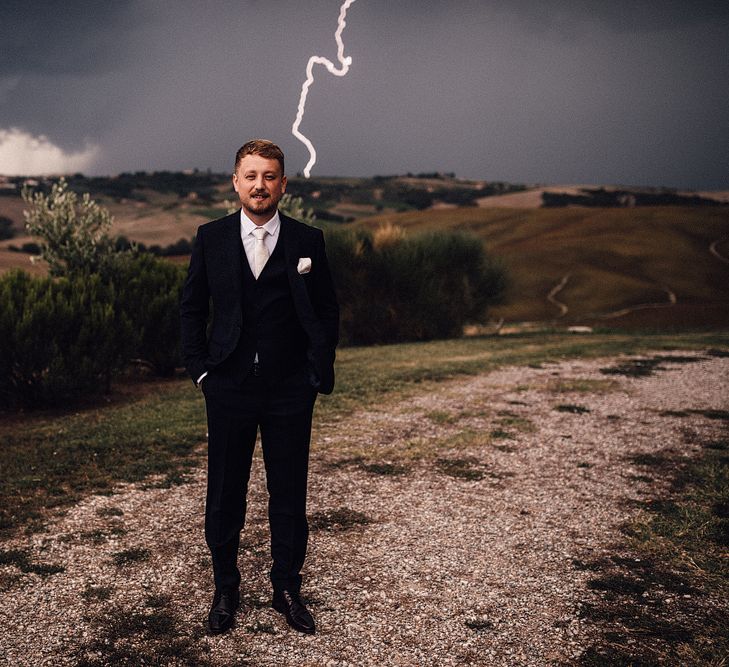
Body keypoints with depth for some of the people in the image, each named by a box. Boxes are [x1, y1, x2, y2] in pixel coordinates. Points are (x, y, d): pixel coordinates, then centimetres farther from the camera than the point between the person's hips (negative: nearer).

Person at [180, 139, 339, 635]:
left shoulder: (308, 241, 0)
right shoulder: (211, 238, 2)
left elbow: (327, 311, 6)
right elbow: (192, 308, 8)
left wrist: (320, 372, -1)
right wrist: (200, 368, 1)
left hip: (290, 390, 0)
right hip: (229, 388, 1)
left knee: (289, 495, 9)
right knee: (225, 494, 9)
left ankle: (288, 589, 26)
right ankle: (226, 589, 28)